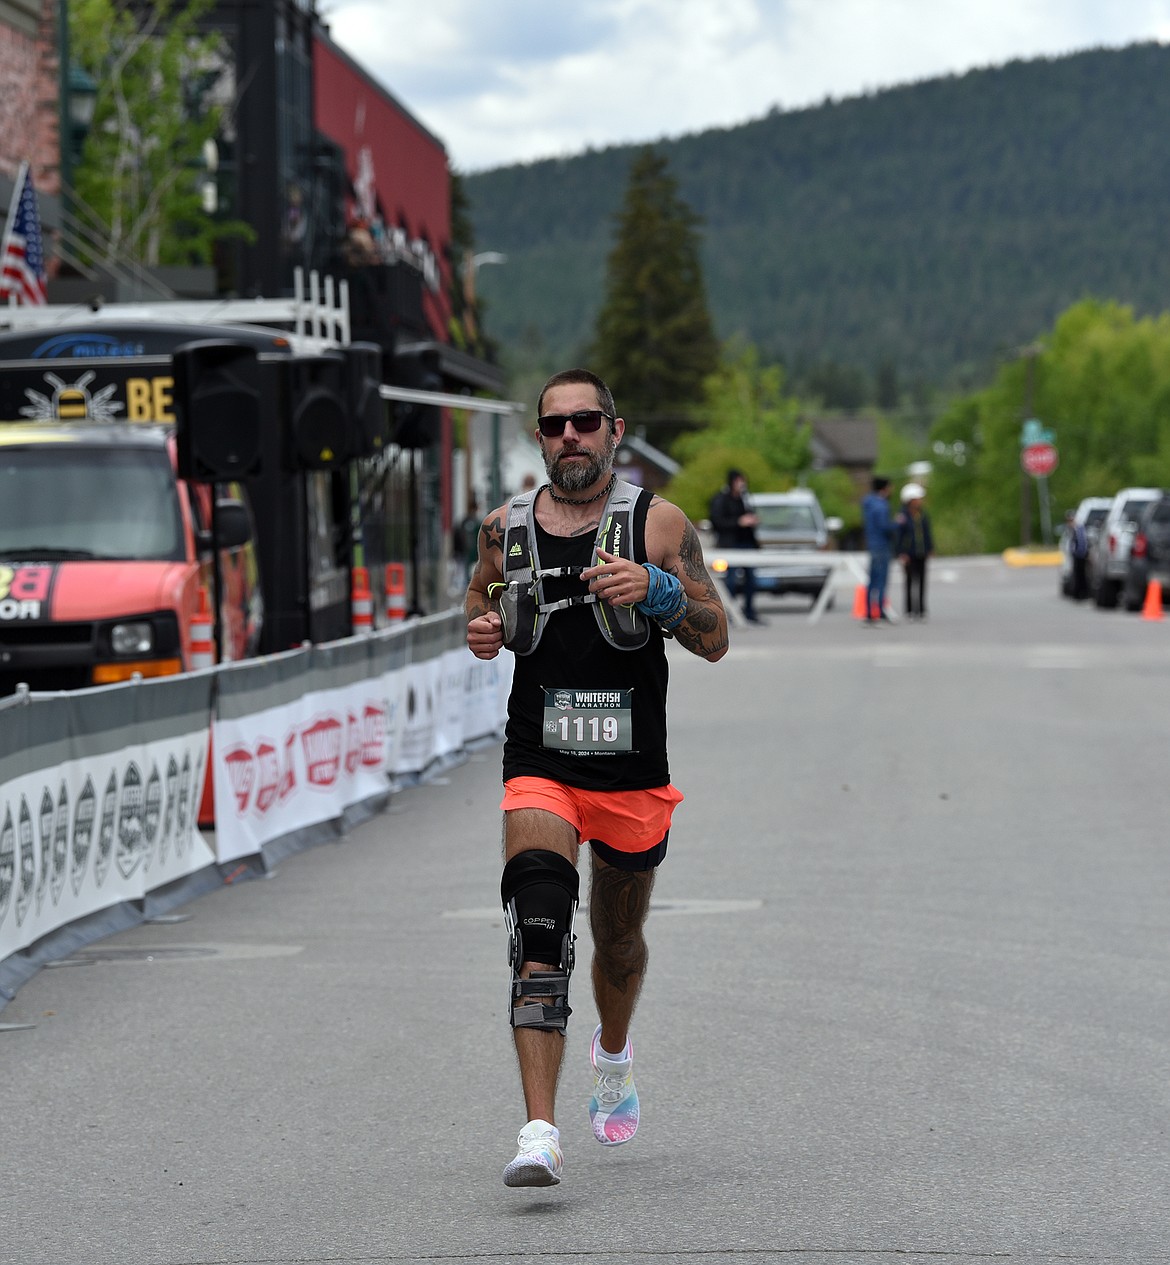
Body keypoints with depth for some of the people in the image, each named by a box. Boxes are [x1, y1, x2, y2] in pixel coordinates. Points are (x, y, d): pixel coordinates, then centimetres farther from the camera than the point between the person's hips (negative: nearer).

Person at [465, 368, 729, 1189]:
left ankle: (614, 1054, 53)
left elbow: (714, 641, -3)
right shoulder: (505, 526, 4)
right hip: (540, 761, 0)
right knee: (538, 925, -21)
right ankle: (541, 1136, -28)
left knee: (619, 940, 19)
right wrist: (481, 629, 1)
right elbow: (484, 594, 24)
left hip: (632, 772, 0)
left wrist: (656, 589, -21)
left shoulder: (659, 524, -2)